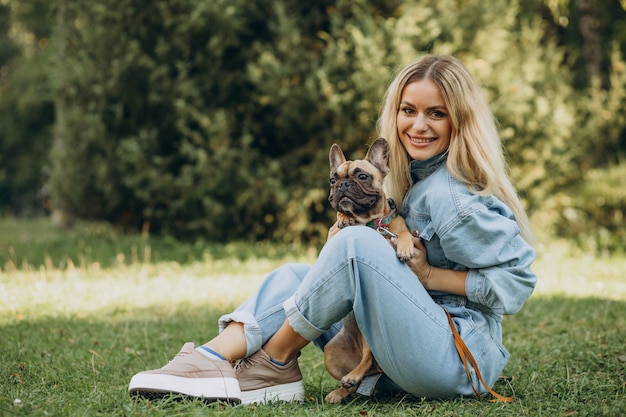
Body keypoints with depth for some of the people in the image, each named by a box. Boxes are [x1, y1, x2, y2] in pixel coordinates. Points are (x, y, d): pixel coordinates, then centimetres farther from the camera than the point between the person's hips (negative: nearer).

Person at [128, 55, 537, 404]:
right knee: (293, 275, 3)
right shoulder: (410, 180, 11)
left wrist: (429, 275, -16)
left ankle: (273, 365, -11)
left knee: (357, 243, -25)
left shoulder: (453, 196, -15)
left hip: (462, 359, -9)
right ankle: (214, 359, -18)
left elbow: (518, 278, -14)